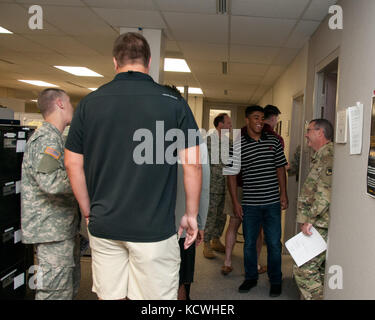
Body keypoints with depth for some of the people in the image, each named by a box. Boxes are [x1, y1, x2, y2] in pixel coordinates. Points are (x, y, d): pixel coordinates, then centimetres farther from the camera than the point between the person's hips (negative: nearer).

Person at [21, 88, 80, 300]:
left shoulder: (55, 138, 19)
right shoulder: (46, 139, -16)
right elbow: (51, 181, -30)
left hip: (64, 228, 11)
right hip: (52, 230, -10)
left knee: (71, 287, 18)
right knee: (57, 292, -4)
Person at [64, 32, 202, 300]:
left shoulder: (90, 103, 3)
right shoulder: (174, 102, -4)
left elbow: (73, 164, 6)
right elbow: (192, 164, -6)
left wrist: (89, 212, 15)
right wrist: (191, 214, 5)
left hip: (103, 226, 3)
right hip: (154, 227, -3)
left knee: (109, 295, 16)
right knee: (157, 296, 10)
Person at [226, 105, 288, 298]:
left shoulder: (273, 141, 5)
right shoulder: (238, 145, -2)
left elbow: (280, 168, 11)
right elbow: (231, 174, -1)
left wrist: (283, 193, 3)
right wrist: (235, 202, -4)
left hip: (272, 202, 1)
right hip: (249, 203, -1)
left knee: (274, 243, 7)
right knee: (249, 242, 11)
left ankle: (275, 280, 25)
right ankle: (251, 278, 31)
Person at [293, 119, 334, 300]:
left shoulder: (329, 153, -14)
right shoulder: (320, 156, 19)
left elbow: (326, 191, -24)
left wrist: (309, 219, -21)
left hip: (321, 226, -10)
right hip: (319, 225, 10)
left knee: (304, 269, -8)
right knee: (319, 269, 16)